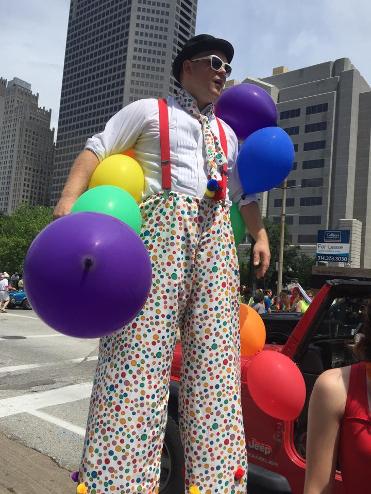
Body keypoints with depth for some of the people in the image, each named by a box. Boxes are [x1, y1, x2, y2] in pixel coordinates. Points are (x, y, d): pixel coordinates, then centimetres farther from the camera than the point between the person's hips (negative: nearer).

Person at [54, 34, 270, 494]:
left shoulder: (226, 133, 27)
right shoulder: (149, 110, 11)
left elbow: (244, 193, 29)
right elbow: (96, 150, 3)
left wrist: (260, 234, 15)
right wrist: (70, 198, -13)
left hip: (216, 236, 6)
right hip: (163, 225, -5)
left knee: (215, 353, -1)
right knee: (141, 344, -11)